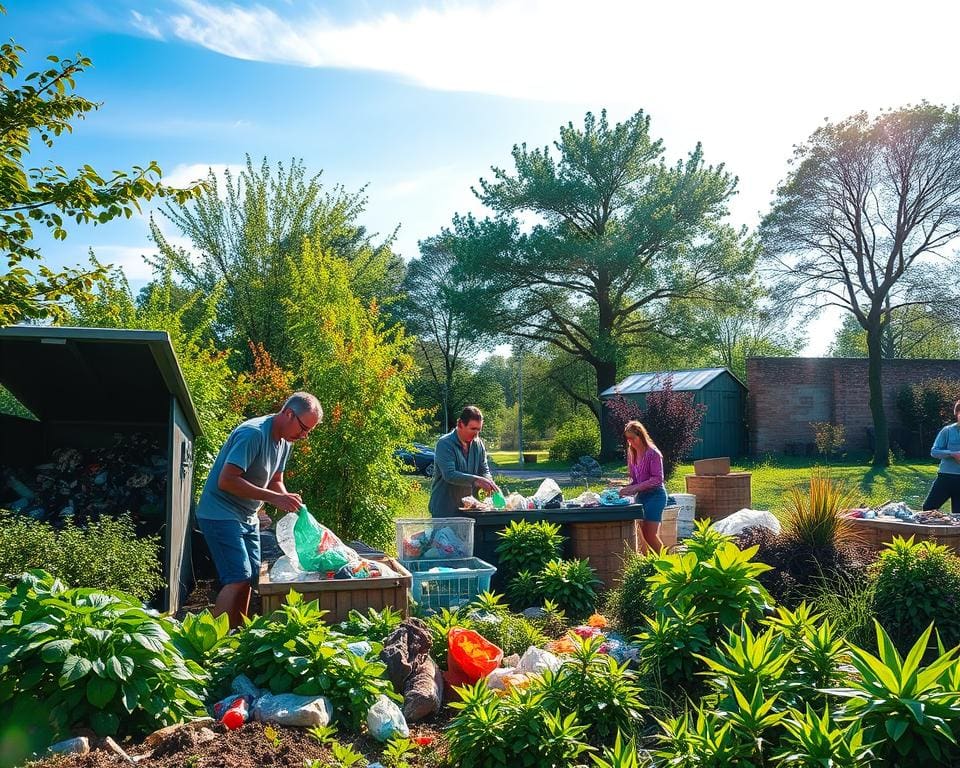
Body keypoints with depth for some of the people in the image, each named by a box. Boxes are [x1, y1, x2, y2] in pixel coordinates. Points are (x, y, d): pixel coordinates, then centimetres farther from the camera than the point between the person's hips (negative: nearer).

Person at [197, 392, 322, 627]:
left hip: (248, 517, 9)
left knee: (249, 577, 8)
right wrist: (273, 498, -30)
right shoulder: (253, 434, -24)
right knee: (238, 579, -16)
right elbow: (226, 480, -29)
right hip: (221, 514, -9)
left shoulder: (285, 440, 6)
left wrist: (289, 502, -7)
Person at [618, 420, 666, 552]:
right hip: (641, 496, 7)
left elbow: (657, 479, -17)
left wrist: (635, 488, -21)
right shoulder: (632, 454, 10)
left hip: (655, 495, -7)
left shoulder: (653, 453, -13)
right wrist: (627, 488, -3)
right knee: (641, 534, 5)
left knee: (650, 535, -10)